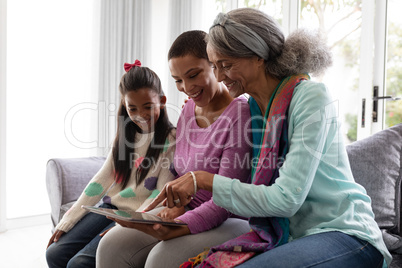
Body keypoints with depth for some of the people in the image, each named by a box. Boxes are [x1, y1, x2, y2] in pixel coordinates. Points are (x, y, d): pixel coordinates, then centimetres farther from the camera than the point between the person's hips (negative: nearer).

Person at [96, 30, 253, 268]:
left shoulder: (240, 114, -17)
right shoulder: (189, 109, 8)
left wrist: (174, 230, -30)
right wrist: (177, 207, -5)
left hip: (232, 221, -7)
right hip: (190, 213, 7)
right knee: (112, 245, -8)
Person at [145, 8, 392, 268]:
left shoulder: (311, 97, -14)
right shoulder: (253, 107, 8)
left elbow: (286, 199, -20)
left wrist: (206, 181, -19)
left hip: (344, 235, -6)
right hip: (292, 237, 6)